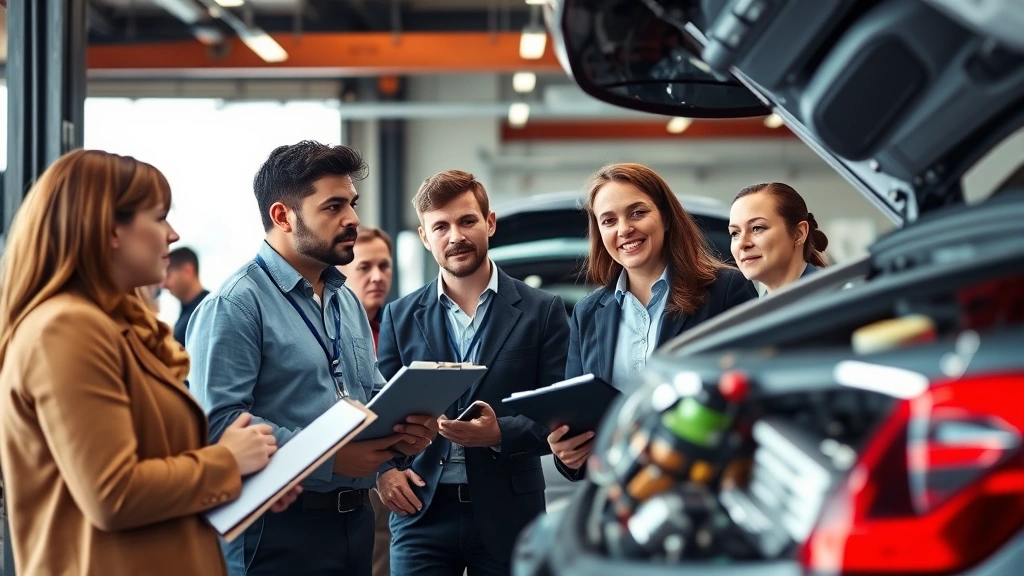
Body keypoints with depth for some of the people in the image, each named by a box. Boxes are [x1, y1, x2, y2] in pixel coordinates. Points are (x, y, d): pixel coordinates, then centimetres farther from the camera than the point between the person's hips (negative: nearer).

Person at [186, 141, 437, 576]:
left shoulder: (346, 300, 16)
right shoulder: (236, 305, -12)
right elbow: (219, 421, -21)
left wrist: (403, 428, -2)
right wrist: (329, 458, -23)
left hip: (354, 519, 8)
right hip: (278, 528, -8)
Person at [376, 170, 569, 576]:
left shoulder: (542, 312, 3)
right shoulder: (400, 317, 9)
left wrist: (500, 433, -18)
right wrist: (384, 468, -10)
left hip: (508, 514, -1)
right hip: (422, 514, 1)